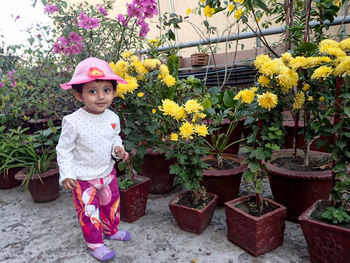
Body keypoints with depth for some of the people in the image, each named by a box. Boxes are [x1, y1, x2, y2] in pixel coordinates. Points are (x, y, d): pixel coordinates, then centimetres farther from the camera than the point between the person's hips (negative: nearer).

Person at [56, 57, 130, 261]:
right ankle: (95, 244, 32)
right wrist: (66, 174, -15)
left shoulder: (113, 117, -9)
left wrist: (118, 148, -10)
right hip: (83, 178, -5)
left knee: (112, 204, 23)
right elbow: (64, 149, -13)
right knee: (89, 213, 10)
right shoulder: (73, 122, -24)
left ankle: (112, 230, 49)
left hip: (108, 173, 5)